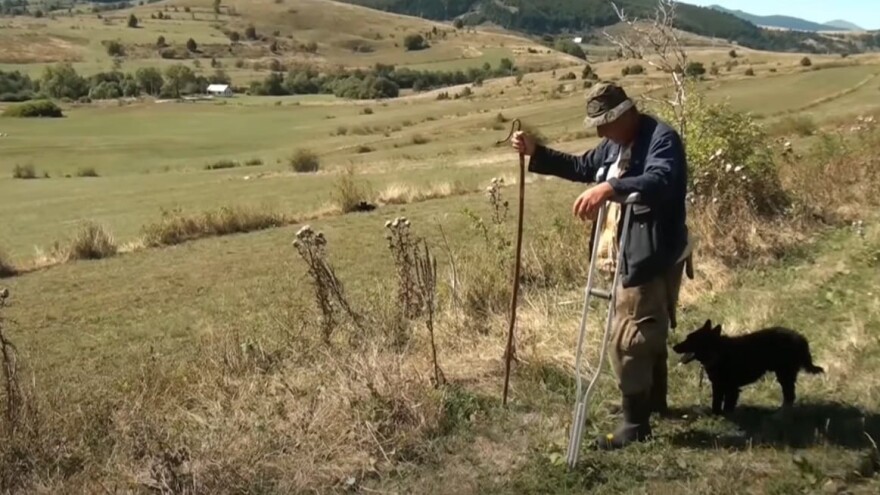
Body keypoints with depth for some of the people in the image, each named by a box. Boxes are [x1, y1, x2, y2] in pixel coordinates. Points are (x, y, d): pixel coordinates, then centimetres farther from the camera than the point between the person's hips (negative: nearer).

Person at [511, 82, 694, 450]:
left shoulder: (661, 138, -18)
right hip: (632, 255, 10)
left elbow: (660, 181, -36)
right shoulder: (615, 145, 10)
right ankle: (654, 400, 40)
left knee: (628, 339, -8)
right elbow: (581, 167, 22)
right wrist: (536, 152, 10)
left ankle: (636, 422, 3)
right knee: (649, 333, 23)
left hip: (653, 257, -10)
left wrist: (609, 188, -51)